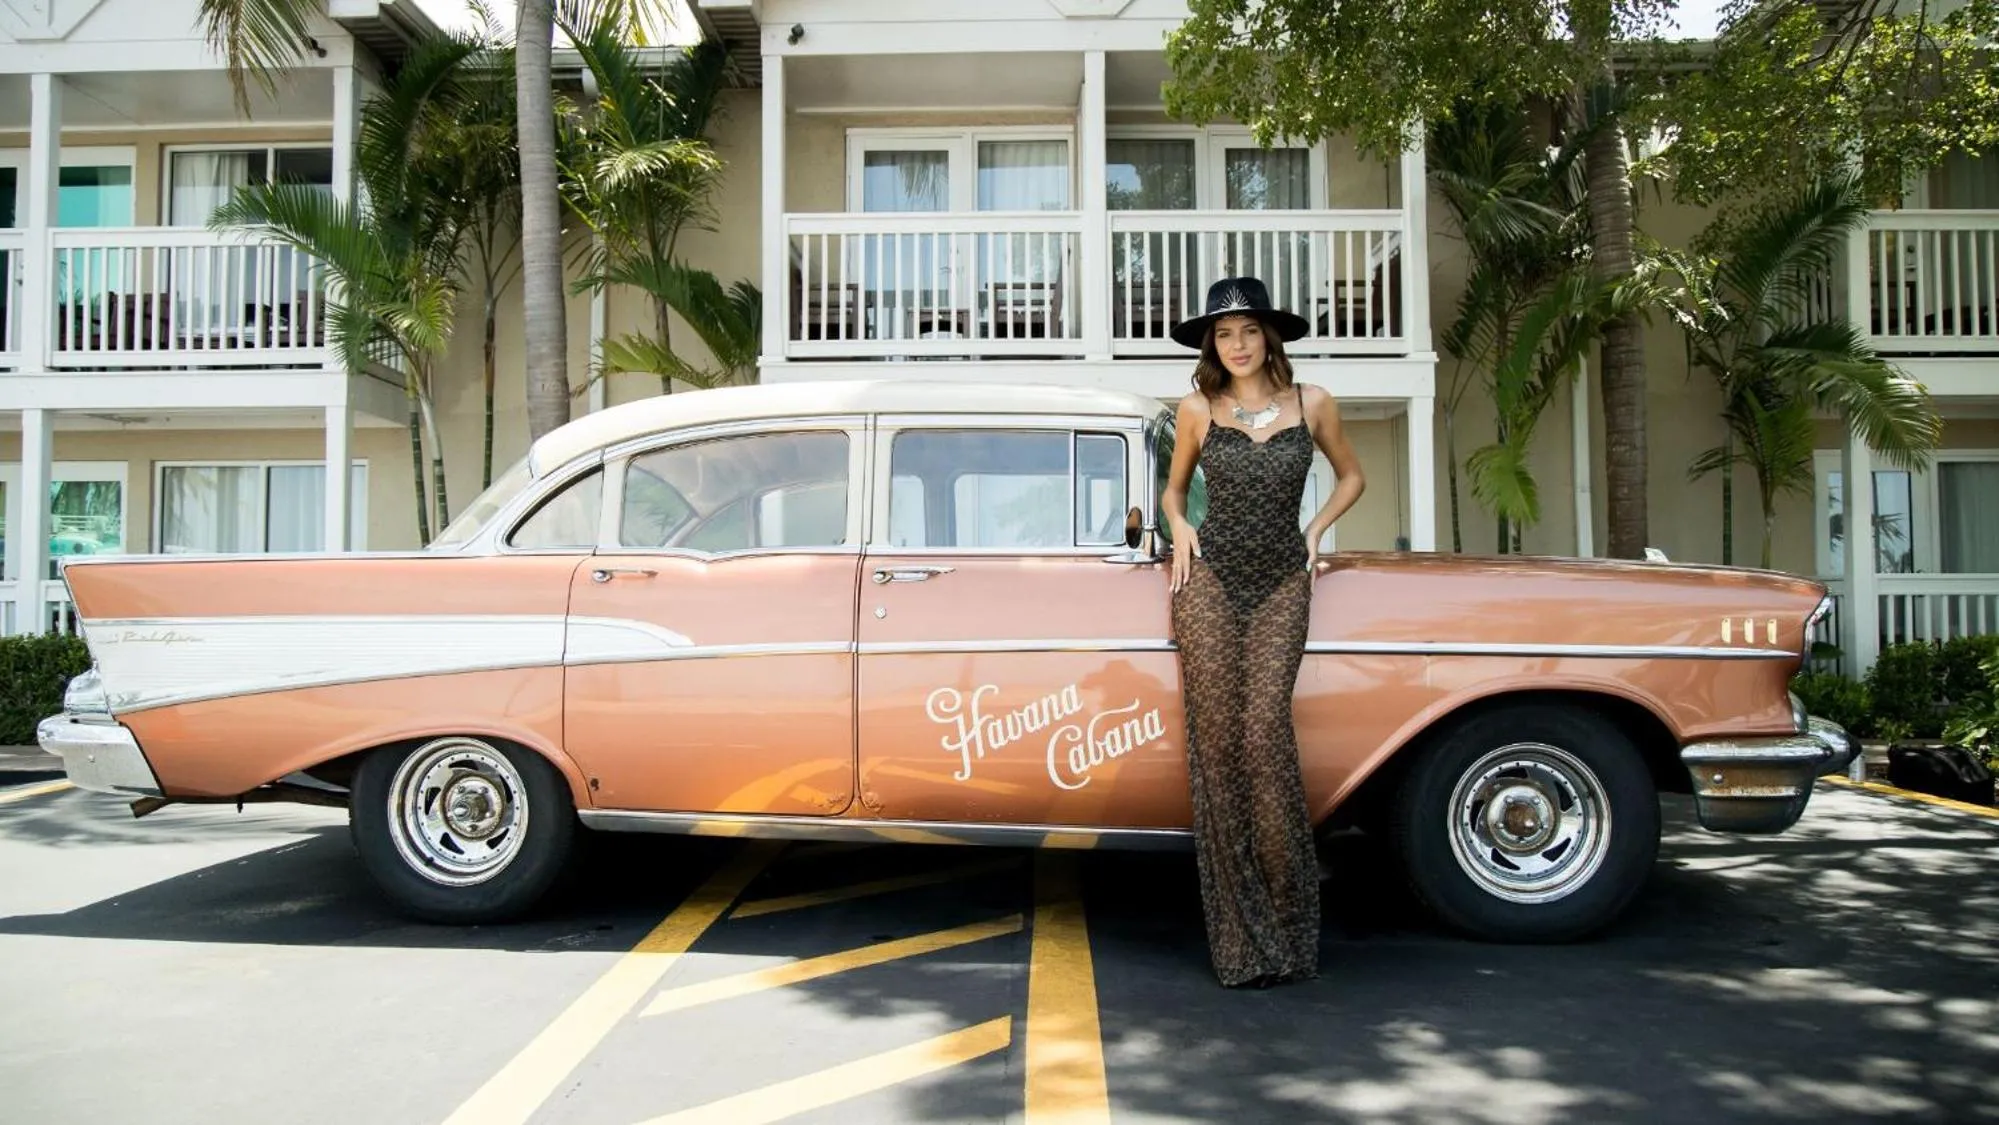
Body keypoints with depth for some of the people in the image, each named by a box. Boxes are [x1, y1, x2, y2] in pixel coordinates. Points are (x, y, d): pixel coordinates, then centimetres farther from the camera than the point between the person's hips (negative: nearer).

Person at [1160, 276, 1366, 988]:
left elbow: (1352, 476, 20)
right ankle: (1239, 936, 2)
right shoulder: (1198, 410, 7)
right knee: (1217, 739, -6)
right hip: (1210, 580, 0)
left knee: (1265, 731, -13)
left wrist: (1315, 531, 7)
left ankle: (1285, 921, 1)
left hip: (1282, 584, 0)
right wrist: (1178, 527, 2)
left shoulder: (1311, 404, 6)